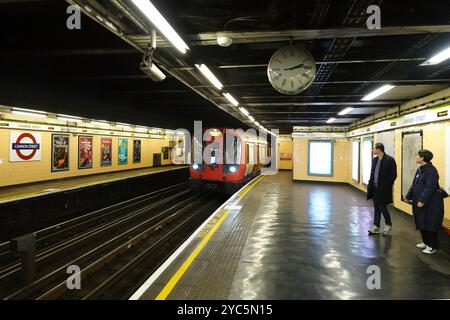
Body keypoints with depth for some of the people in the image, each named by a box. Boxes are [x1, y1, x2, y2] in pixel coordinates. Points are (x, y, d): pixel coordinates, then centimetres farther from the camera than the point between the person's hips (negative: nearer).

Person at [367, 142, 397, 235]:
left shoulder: (390, 160, -12)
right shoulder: (375, 160, 9)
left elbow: (393, 175, -11)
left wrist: (386, 186, -12)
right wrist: (370, 184, 7)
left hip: (383, 189, -7)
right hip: (375, 188, 7)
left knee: (382, 207, 1)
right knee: (376, 207, 11)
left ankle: (388, 225, 22)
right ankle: (376, 227, 19)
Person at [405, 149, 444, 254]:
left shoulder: (431, 170, -19)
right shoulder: (420, 169, 9)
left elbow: (430, 188, -24)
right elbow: (414, 185, 15)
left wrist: (422, 200, -26)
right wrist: (408, 196, 12)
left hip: (431, 203, -9)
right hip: (419, 202, 9)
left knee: (430, 225, 1)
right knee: (421, 223, 16)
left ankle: (432, 246, 13)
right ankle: (425, 242, 31)